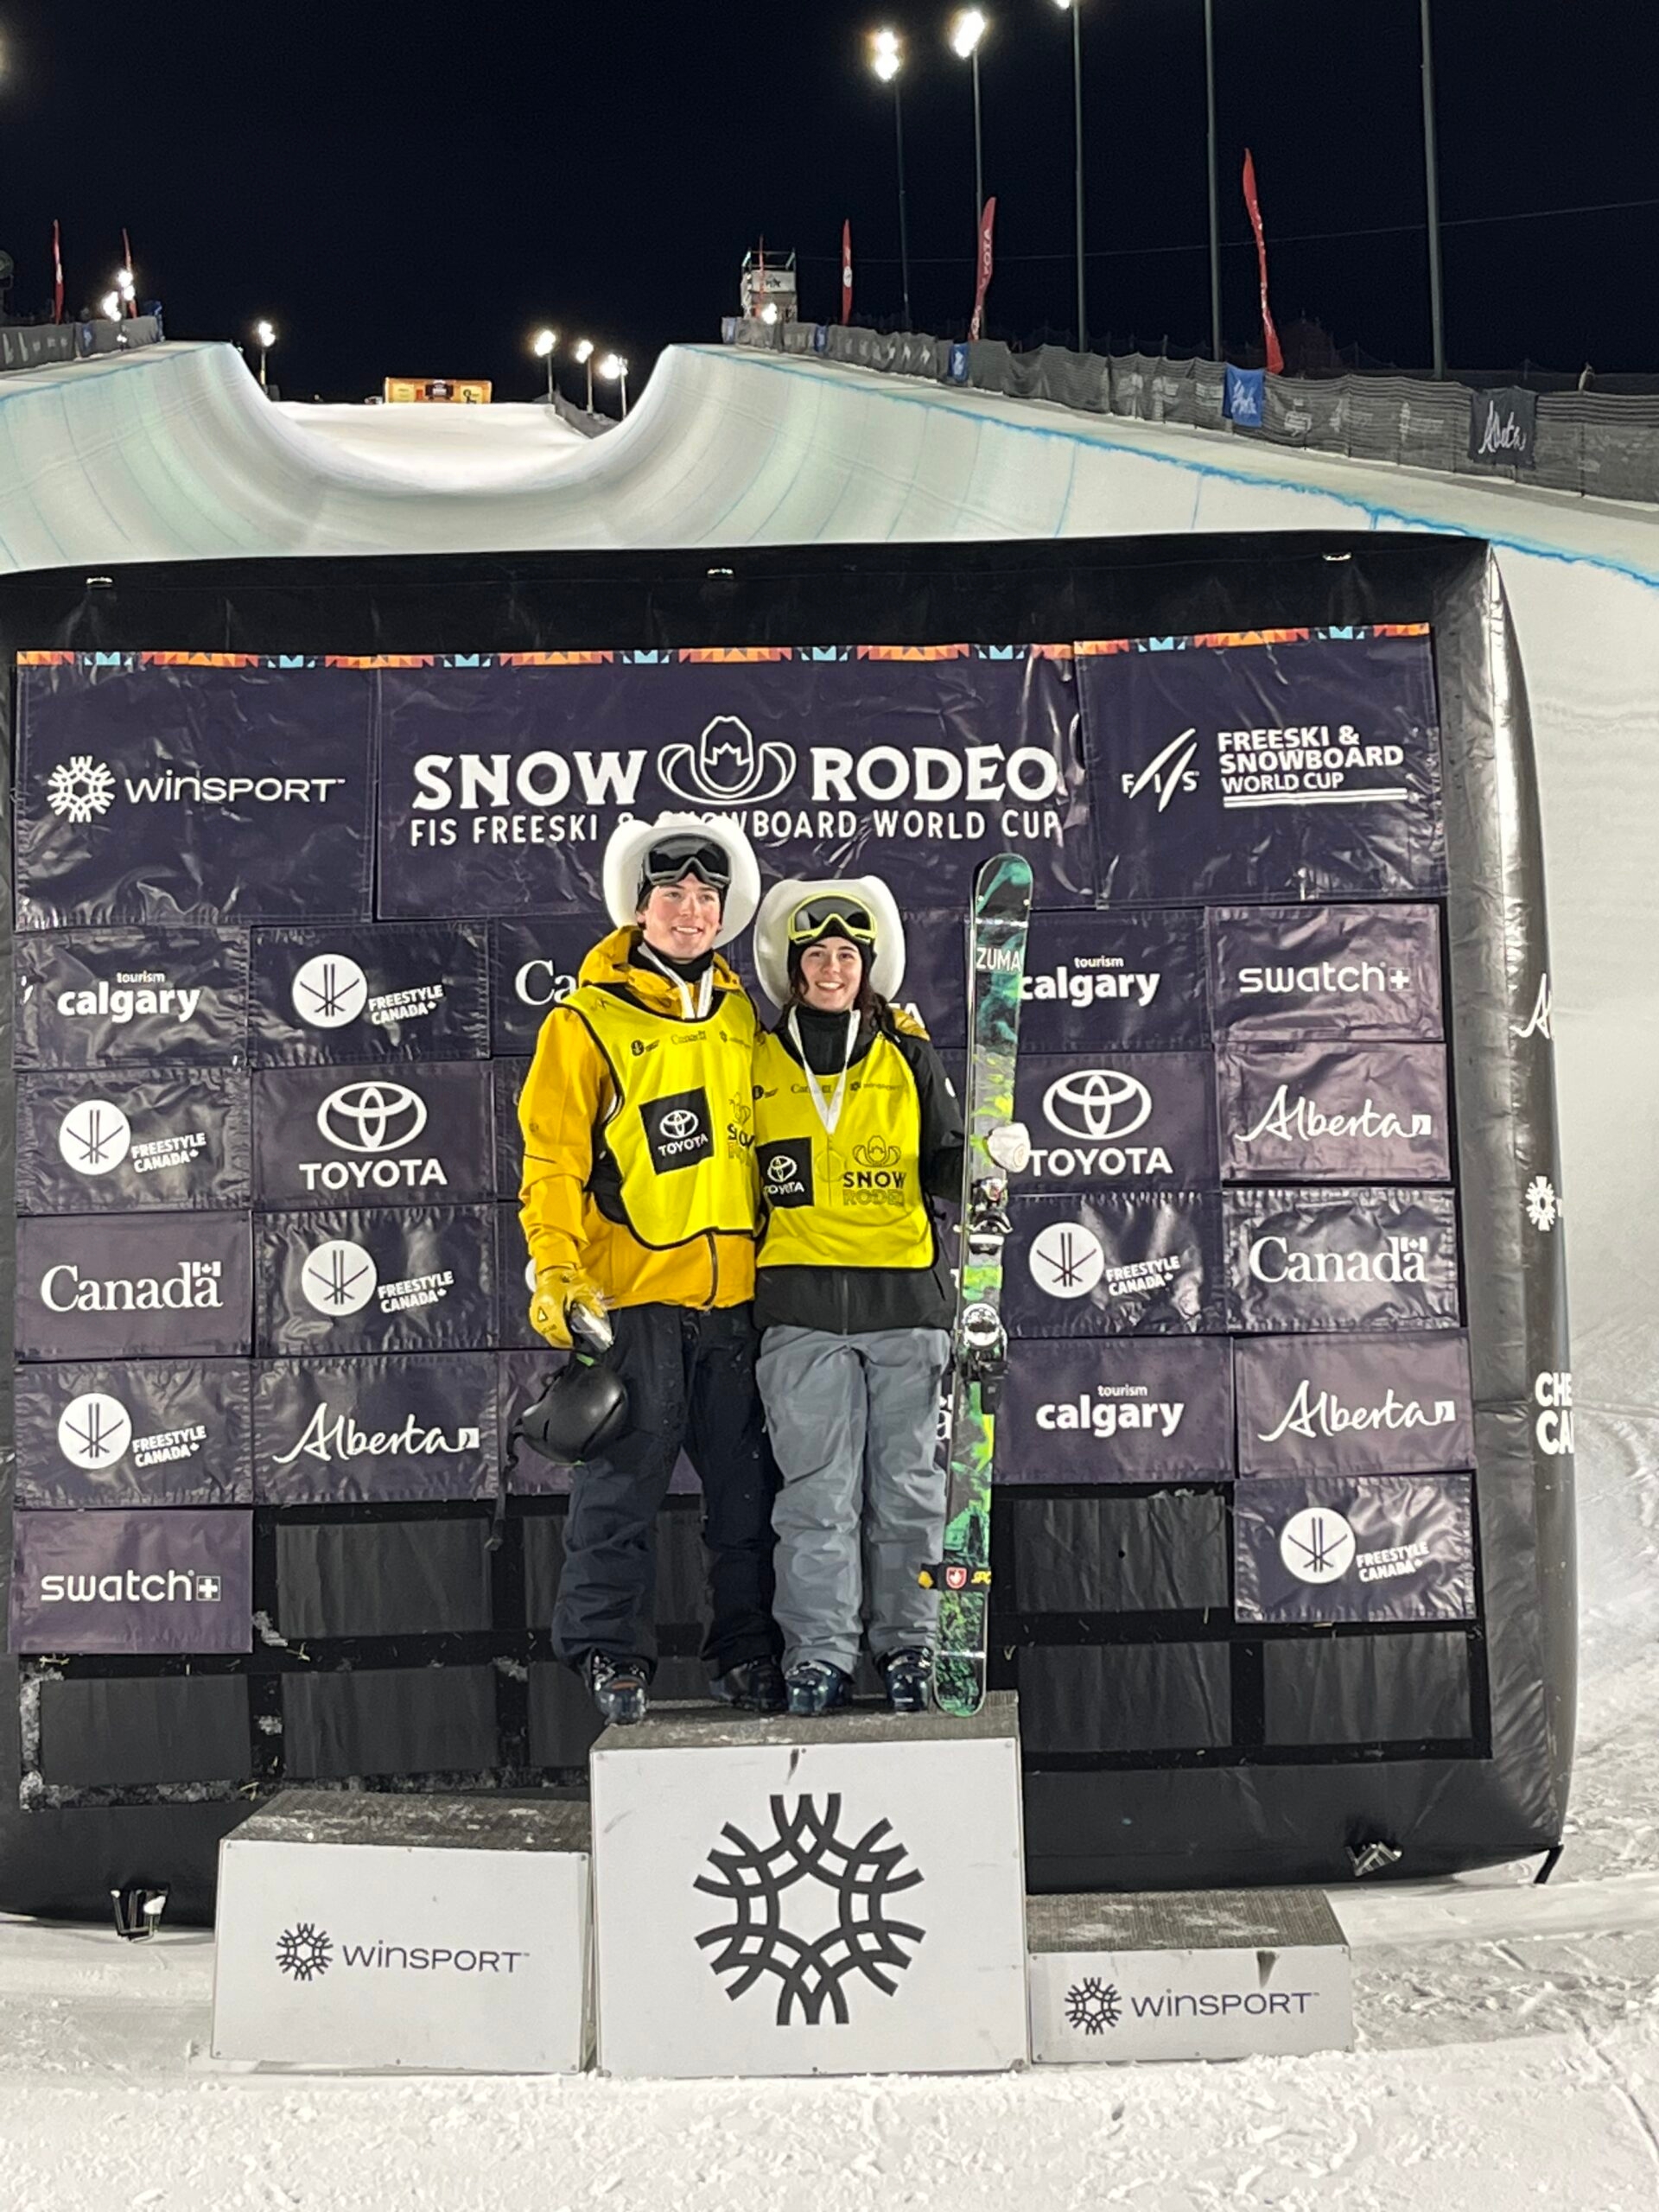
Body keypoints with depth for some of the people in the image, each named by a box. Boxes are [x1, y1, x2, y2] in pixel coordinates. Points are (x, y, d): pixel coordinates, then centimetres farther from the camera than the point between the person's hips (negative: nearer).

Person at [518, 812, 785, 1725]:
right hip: (630, 1292, -4)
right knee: (622, 1486, 1)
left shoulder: (740, 1016, 14)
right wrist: (557, 1269, -15)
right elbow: (552, 1156, -5)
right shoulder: (589, 1020, 0)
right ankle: (610, 1654, 15)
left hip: (733, 1292, 5)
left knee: (746, 1487, 11)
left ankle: (745, 1650, 23)